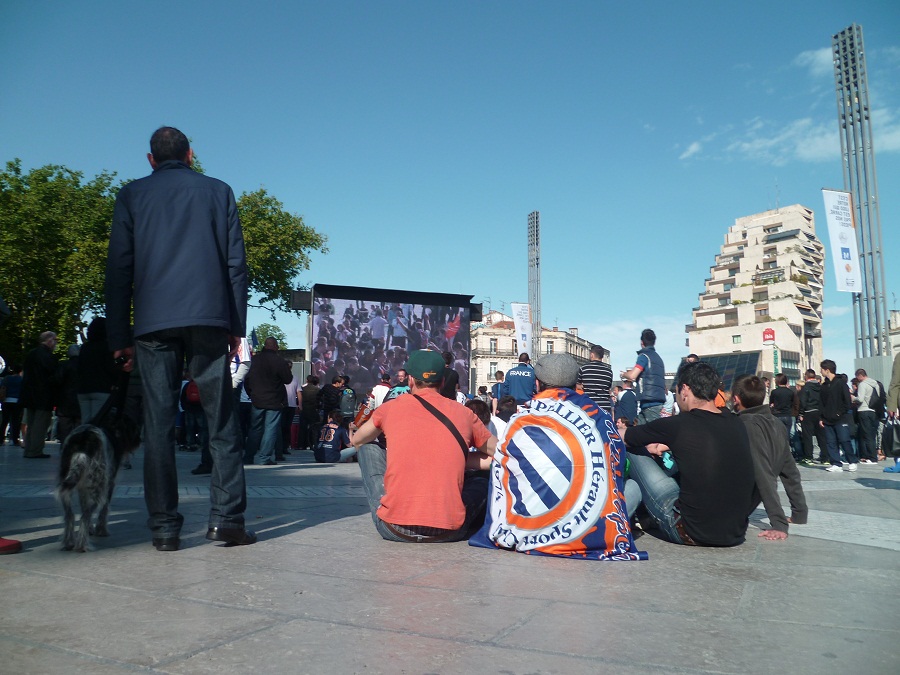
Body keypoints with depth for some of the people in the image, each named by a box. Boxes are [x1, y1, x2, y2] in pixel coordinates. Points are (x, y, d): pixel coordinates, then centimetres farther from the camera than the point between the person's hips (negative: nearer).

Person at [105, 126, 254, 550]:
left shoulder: (132, 195, 13)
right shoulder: (218, 191, 13)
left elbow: (119, 268, 8)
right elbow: (236, 263, 7)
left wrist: (119, 336, 10)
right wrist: (237, 325, 8)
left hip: (153, 321, 1)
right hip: (210, 317, 0)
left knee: (159, 424, 3)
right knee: (220, 419, 2)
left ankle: (164, 527, 3)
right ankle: (226, 517, -2)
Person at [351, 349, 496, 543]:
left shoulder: (392, 407, 3)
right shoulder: (464, 413, 4)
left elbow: (356, 441, 22)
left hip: (393, 530, -3)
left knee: (369, 448, 19)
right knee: (481, 483, 32)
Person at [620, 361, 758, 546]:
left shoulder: (677, 425, -14)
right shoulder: (737, 424, 1)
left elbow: (618, 436, 1)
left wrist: (623, 430, 22)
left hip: (691, 533, -6)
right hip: (736, 533, 6)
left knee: (632, 449, 5)